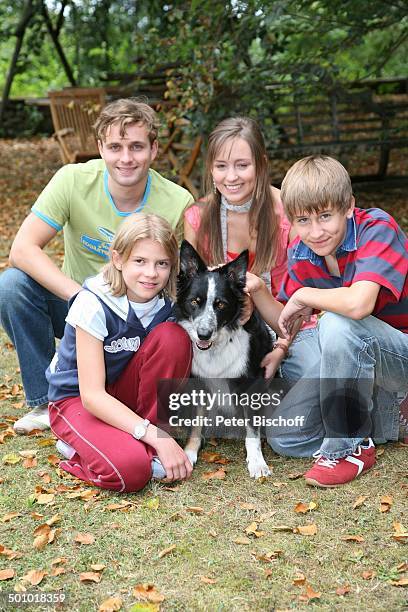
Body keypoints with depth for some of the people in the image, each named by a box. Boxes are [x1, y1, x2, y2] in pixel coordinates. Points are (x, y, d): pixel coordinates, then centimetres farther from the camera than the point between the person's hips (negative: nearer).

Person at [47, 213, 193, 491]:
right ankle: (78, 447, 1)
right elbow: (92, 395, -29)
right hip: (77, 399, -5)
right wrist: (157, 437, -34)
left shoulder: (168, 299, -13)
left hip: (126, 390, 5)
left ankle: (144, 446, -12)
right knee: (130, 469, -33)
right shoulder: (94, 304, -26)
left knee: (173, 335, -23)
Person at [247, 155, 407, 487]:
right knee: (284, 438, -1)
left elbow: (358, 304, -43)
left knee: (338, 323, -37)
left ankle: (350, 446, -17)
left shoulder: (378, 228, -25)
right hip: (356, 358, 7)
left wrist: (304, 296, -23)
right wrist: (257, 290, -16)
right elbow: (287, 327, 3)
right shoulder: (301, 254, -5)